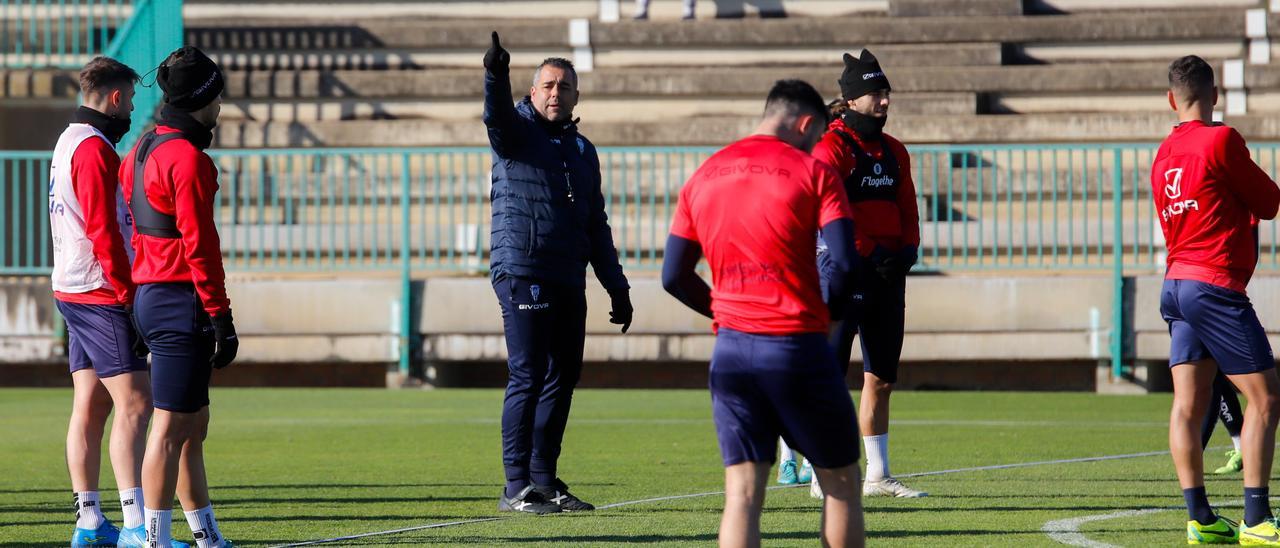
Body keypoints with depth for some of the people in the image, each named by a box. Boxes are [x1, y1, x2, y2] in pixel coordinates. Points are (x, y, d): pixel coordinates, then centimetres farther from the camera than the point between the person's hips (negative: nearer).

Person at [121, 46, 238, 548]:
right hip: (181, 300, -10)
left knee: (194, 425, 15)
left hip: (149, 295, 10)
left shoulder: (142, 150, 15)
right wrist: (220, 318, -16)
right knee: (171, 428, -7)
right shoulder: (187, 158, -15)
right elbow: (199, 245, -18)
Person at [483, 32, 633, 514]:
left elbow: (596, 226, 24)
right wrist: (496, 77, -44)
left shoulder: (582, 150, 19)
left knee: (562, 378, 7)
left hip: (569, 282, 7)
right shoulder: (517, 132, 2)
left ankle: (544, 480, 15)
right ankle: (516, 488, -10)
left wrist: (616, 286, 20)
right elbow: (496, 116, -23)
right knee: (528, 378, -10)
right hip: (522, 273, -7)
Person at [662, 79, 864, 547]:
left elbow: (674, 276, 11)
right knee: (840, 483, 10)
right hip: (797, 347, -4)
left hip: (732, 350, 4)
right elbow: (844, 262, -12)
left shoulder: (703, 178, 11)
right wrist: (828, 313, 7)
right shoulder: (812, 171, -3)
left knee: (742, 492, 1)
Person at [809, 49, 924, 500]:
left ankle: (878, 476, 18)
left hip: (888, 275, 8)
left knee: (881, 378, 11)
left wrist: (907, 250, 0)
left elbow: (907, 209, 18)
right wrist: (871, 253, -19)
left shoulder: (894, 152, 15)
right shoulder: (833, 148, -9)